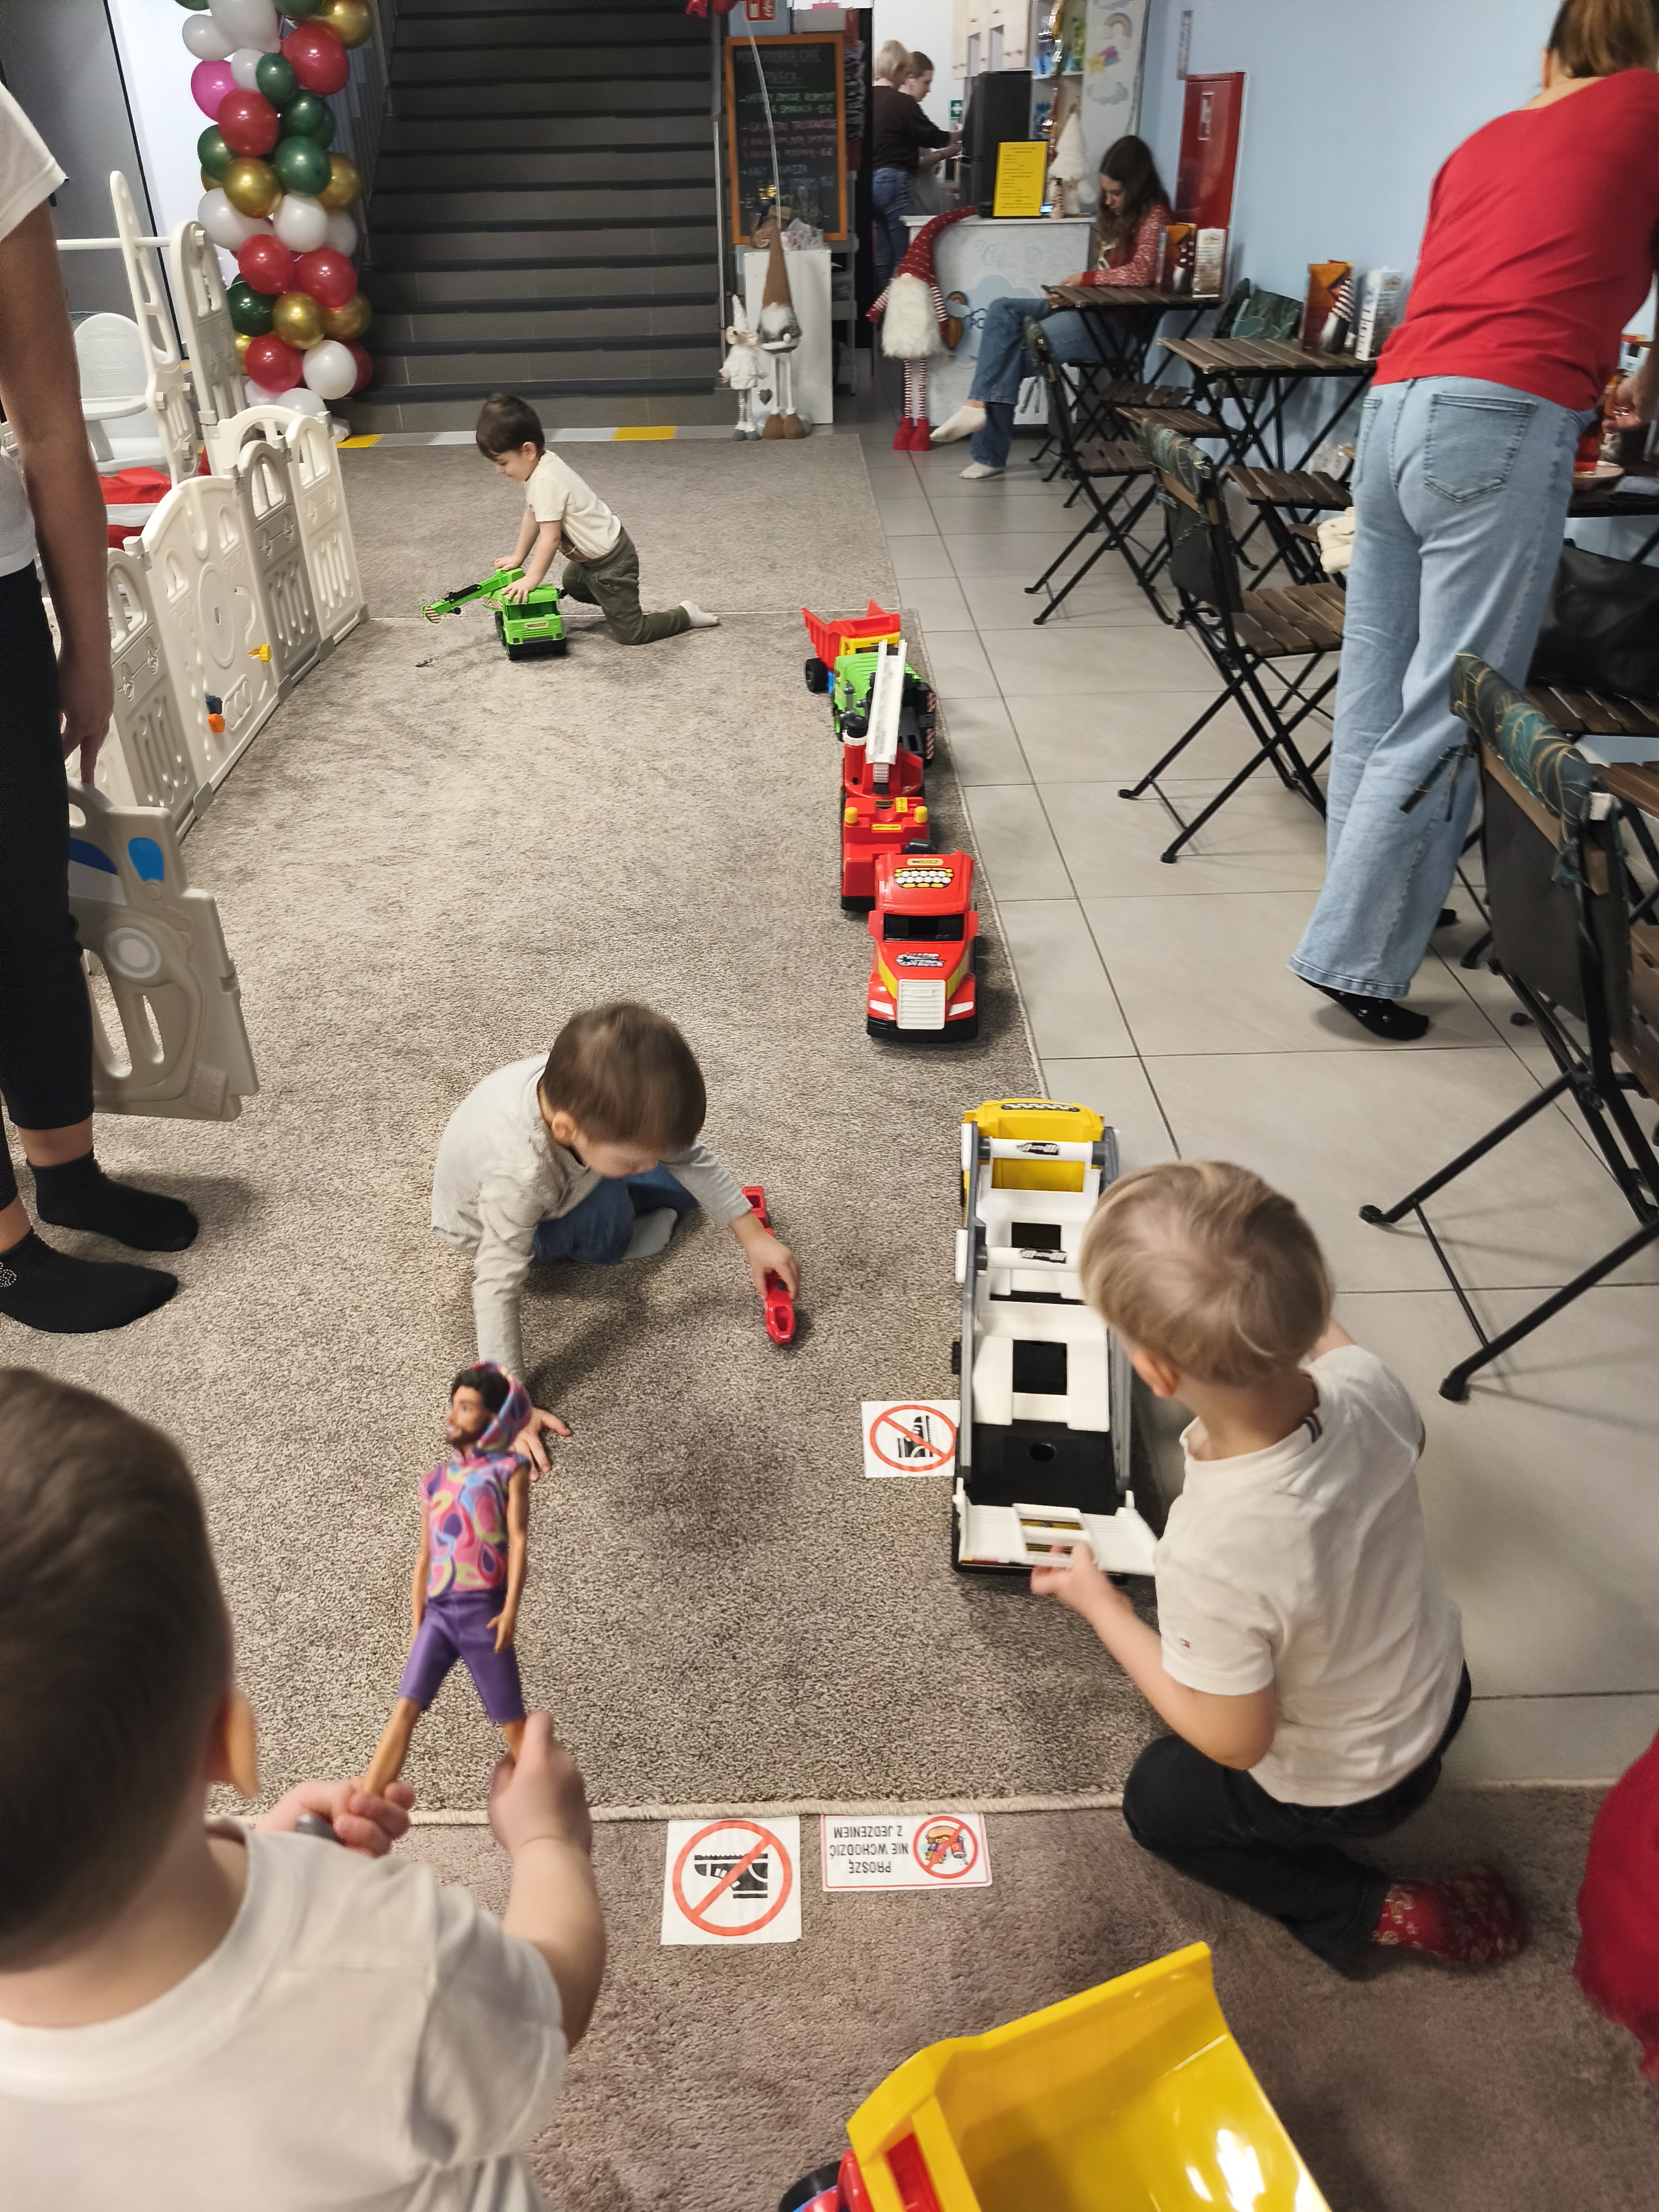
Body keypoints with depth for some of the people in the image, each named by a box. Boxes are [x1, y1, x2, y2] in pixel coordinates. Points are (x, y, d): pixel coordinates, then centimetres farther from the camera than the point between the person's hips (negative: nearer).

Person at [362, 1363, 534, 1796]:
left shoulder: (509, 1470, 4)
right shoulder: (436, 1479, 16)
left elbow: (518, 1539, -4)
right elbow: (425, 1556, 18)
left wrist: (511, 1608, -13)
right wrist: (417, 1625, 14)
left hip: (484, 1610, -4)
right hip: (439, 1611, 4)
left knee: (512, 1722, 1)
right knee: (405, 1709, -8)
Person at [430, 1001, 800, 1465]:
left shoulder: (590, 1094, -33)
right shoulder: (518, 1173, -49)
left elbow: (686, 1153, -19)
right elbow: (497, 1287, -41)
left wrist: (754, 1237, -19)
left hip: (563, 1175, 5)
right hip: (492, 1226, -4)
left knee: (681, 1188, -2)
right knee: (605, 1209, -29)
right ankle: (598, 1252, 3)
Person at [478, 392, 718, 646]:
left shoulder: (546, 481, -29)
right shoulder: (539, 467, 0)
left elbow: (550, 537, -28)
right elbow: (533, 517, 11)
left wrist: (531, 580, -21)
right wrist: (518, 557, 14)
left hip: (610, 561, -10)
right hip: (594, 557, 11)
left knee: (631, 634, -6)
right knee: (571, 584, 38)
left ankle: (685, 615, 11)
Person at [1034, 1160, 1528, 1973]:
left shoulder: (1212, 1555, -45)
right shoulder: (1363, 1384, -30)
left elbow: (1234, 1743, -25)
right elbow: (1405, 1434, -2)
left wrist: (1100, 1605, -16)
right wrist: (1302, 1322, 6)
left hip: (1344, 1787, -6)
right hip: (1439, 1685, 6)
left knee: (1157, 1799, 22)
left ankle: (1369, 1911, 14)